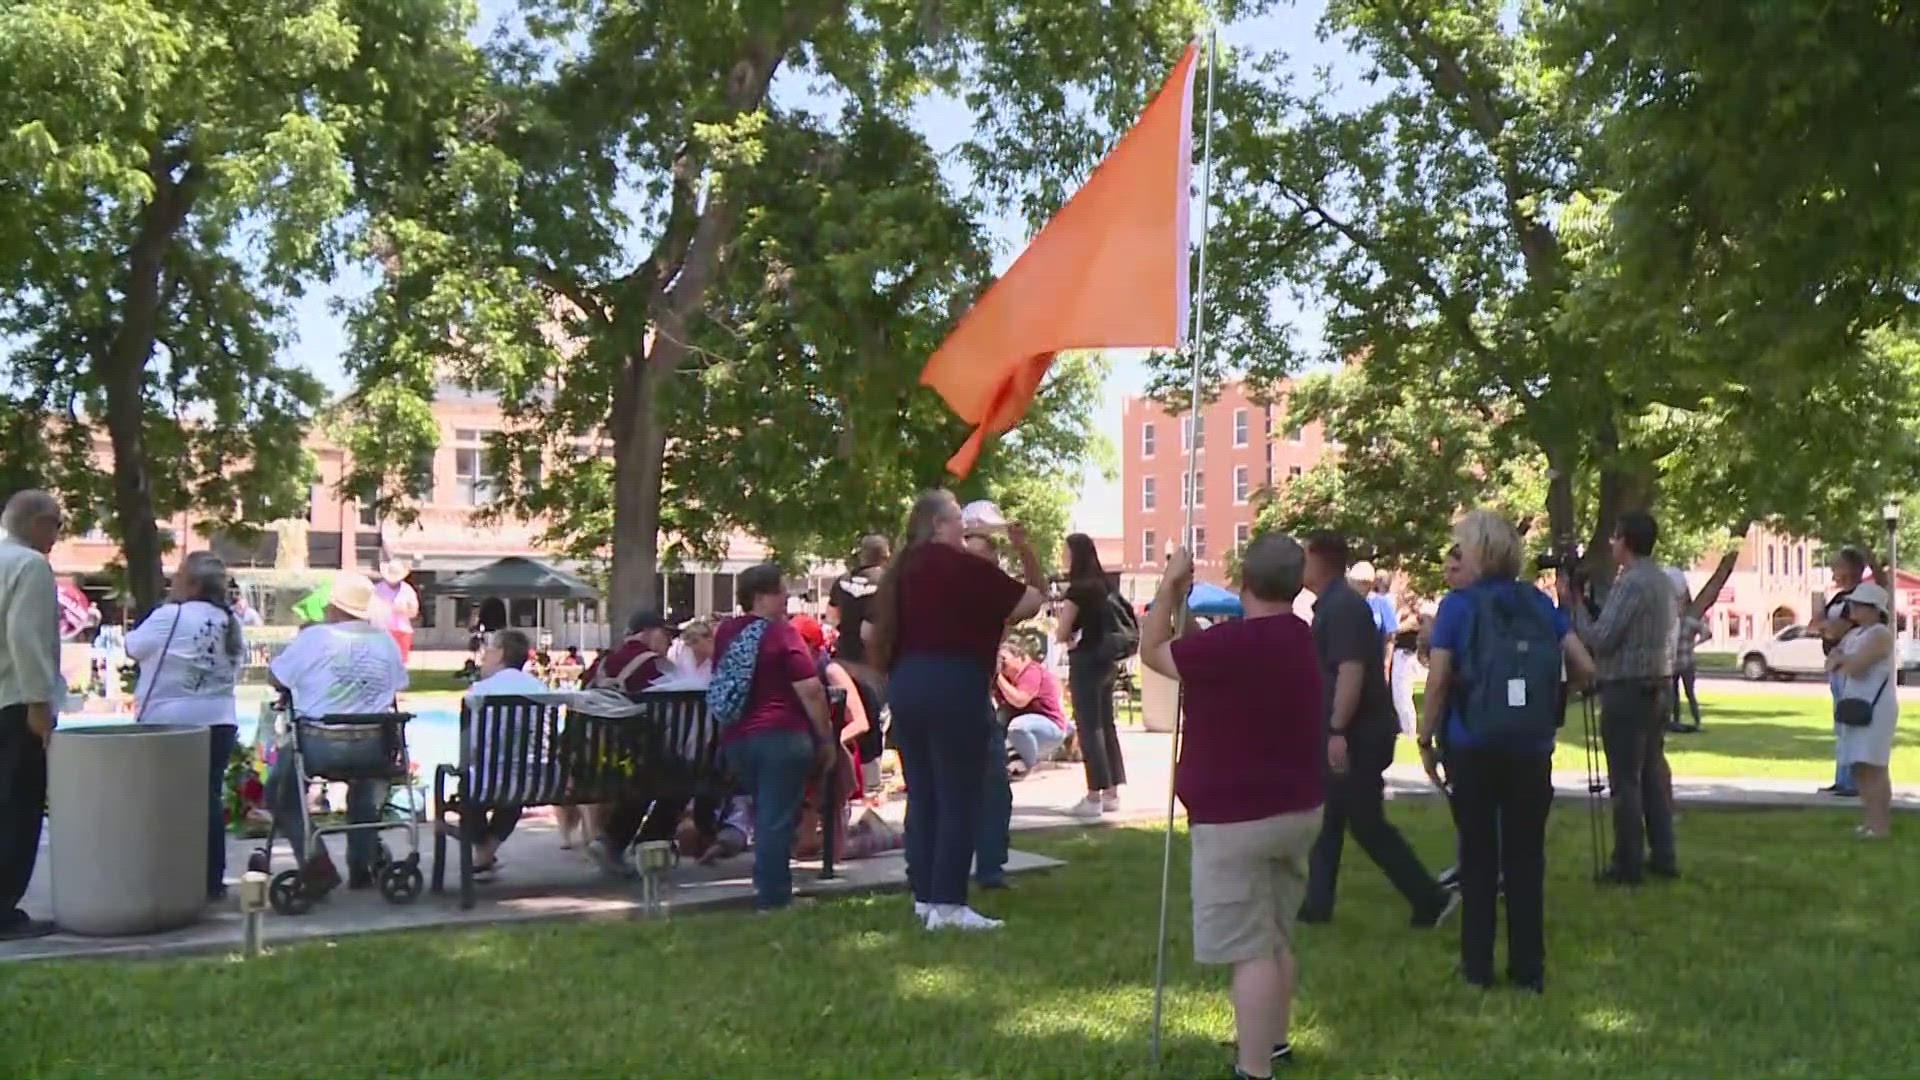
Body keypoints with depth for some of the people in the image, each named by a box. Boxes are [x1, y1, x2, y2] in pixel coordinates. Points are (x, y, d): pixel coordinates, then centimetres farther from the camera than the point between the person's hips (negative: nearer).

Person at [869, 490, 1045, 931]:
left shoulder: (899, 569, 14)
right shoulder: (966, 566, -6)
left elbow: (871, 636, 16)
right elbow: (1035, 599, -3)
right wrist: (1024, 548, 6)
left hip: (905, 686, 8)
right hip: (954, 687, -7)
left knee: (922, 798, 12)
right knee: (959, 800, -3)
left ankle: (924, 896, 17)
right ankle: (947, 905, -3)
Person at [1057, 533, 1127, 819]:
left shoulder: (1078, 589, -15)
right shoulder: (1105, 585, 9)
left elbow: (1061, 634, -12)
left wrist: (1070, 636, 7)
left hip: (1086, 661, -8)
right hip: (1106, 660, 8)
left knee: (1089, 728, -4)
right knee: (1106, 725, 12)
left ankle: (1094, 798, -4)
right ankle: (1111, 794, 17)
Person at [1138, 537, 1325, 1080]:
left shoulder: (1229, 644, -21)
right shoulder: (1303, 640, 9)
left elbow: (1152, 652, -6)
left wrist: (1170, 586, 2)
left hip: (1237, 818, -9)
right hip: (1298, 810, 9)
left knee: (1250, 949, -7)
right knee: (1276, 939, 22)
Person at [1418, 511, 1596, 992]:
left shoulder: (1458, 606, -7)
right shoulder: (1540, 604, 4)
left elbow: (1438, 683, -11)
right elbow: (1585, 669, 3)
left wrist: (1426, 740, -1)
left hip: (1472, 750, -3)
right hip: (1532, 752, 3)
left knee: (1478, 857, 8)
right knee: (1526, 858, 10)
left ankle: (1478, 967, 13)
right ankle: (1528, 969, 13)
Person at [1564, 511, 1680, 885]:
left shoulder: (1630, 583, -16)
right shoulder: (1665, 582, 13)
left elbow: (1599, 639, -19)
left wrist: (1573, 605, -7)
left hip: (1627, 689, -9)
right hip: (1659, 685, 9)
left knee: (1625, 779, -4)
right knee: (1654, 773, 13)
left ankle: (1628, 864, -1)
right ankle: (1663, 856, 16)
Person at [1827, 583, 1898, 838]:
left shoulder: (1880, 635, -12)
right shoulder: (1854, 634, 16)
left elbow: (1856, 667, -23)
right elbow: (1832, 663, 12)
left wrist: (1842, 658, -3)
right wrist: (1845, 659, -9)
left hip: (1875, 709, -9)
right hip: (1855, 706, 9)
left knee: (1872, 768, -11)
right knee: (1859, 767, 11)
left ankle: (1879, 825, -9)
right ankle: (1869, 820, 18)